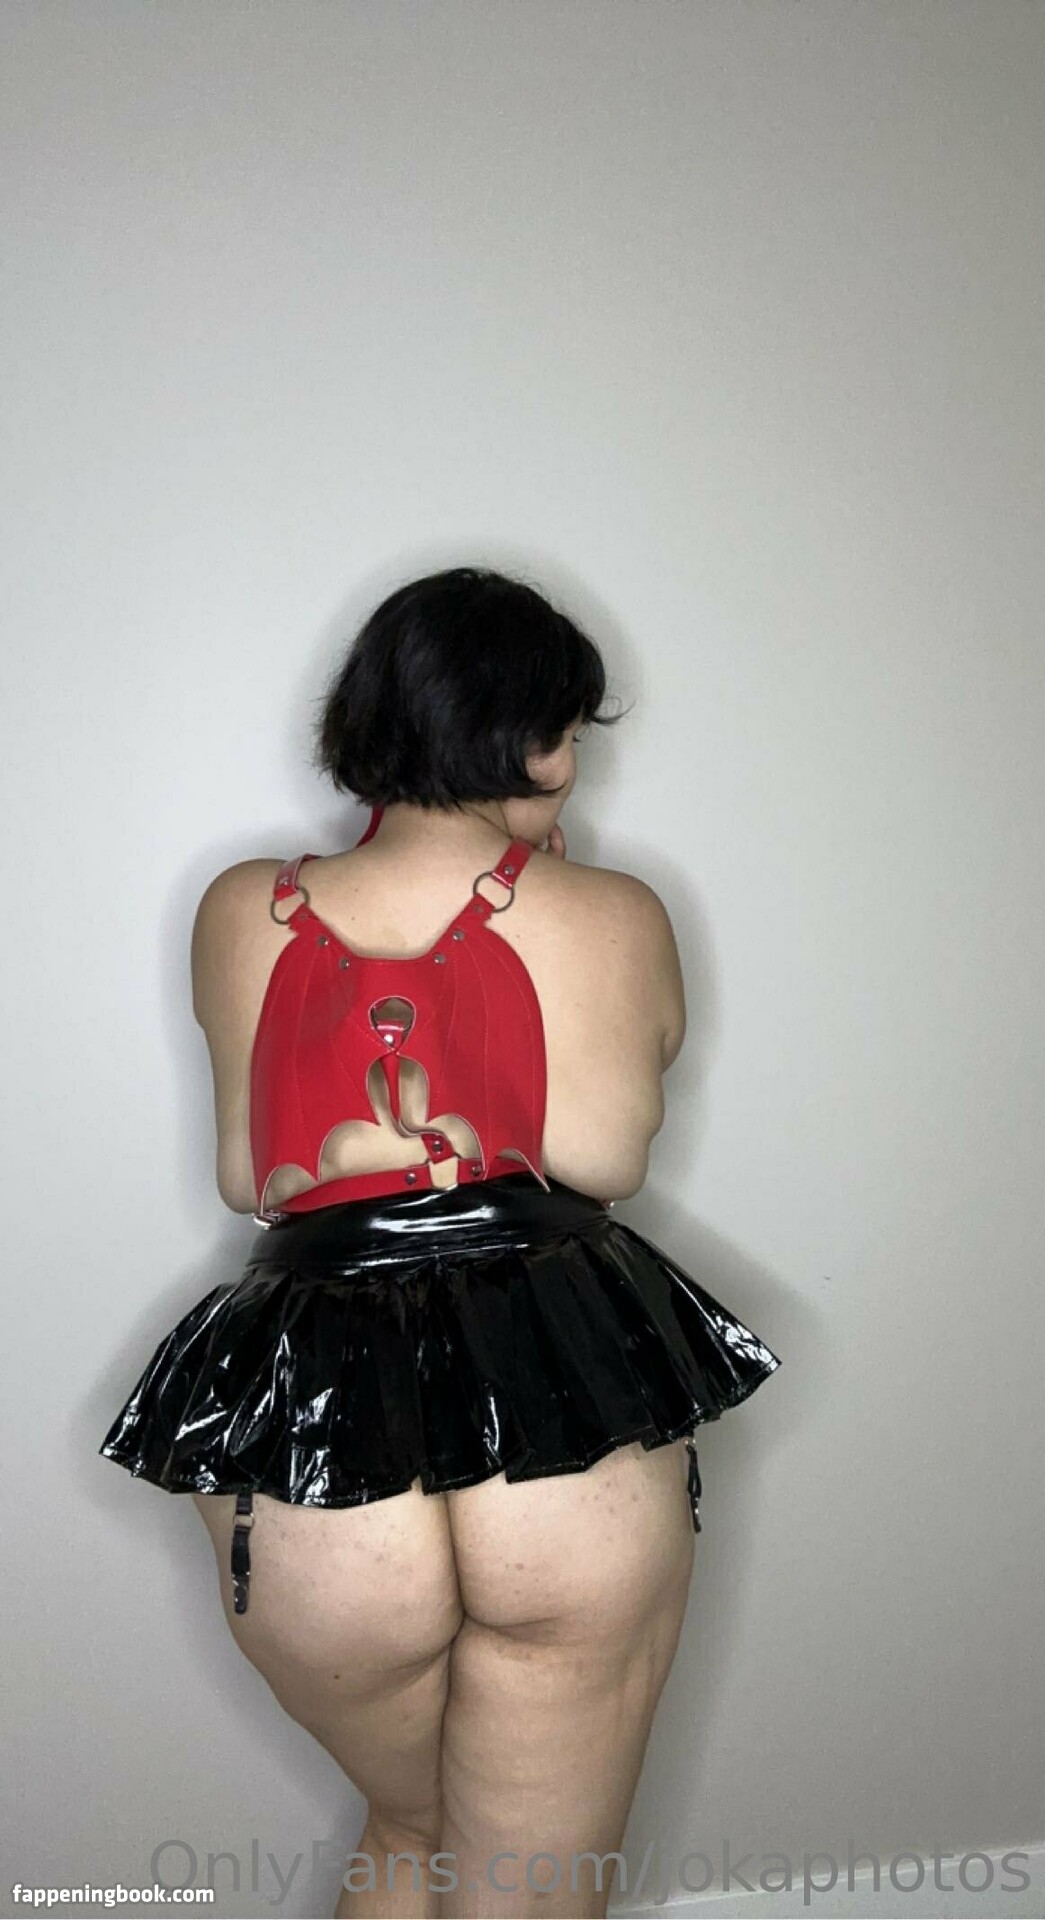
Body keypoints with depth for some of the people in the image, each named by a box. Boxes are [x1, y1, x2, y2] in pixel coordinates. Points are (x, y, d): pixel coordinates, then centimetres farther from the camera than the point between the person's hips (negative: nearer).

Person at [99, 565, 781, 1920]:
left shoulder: (241, 914, 7)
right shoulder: (611, 917, -1)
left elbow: (248, 1179, 11)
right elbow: (601, 1163, 2)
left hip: (303, 1449, 3)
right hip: (572, 1408, -2)